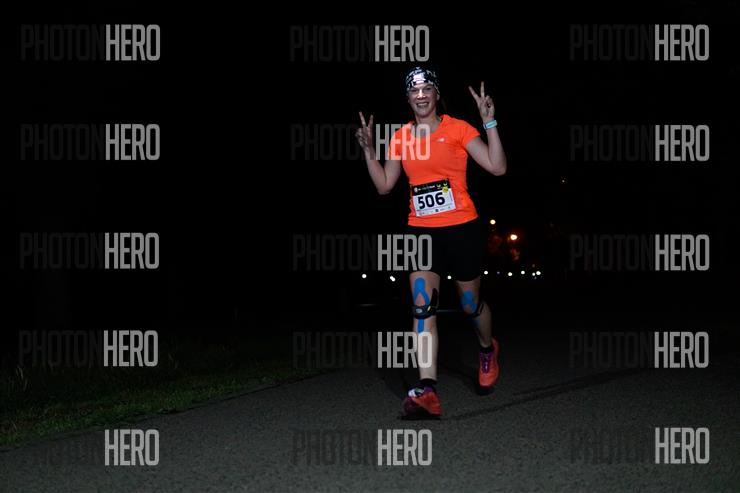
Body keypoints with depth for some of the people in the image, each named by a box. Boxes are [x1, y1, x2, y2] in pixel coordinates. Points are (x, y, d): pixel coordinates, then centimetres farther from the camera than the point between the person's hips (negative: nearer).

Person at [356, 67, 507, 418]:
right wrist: (368, 149, 3)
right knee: (423, 305, -14)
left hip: (462, 229, -2)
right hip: (421, 230, 2)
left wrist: (489, 123, -19)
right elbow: (384, 185, 12)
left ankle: (487, 349, 47)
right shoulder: (401, 137, 7)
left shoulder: (457, 129, -4)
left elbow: (497, 167, -12)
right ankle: (428, 392, -21)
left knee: (470, 304, 13)